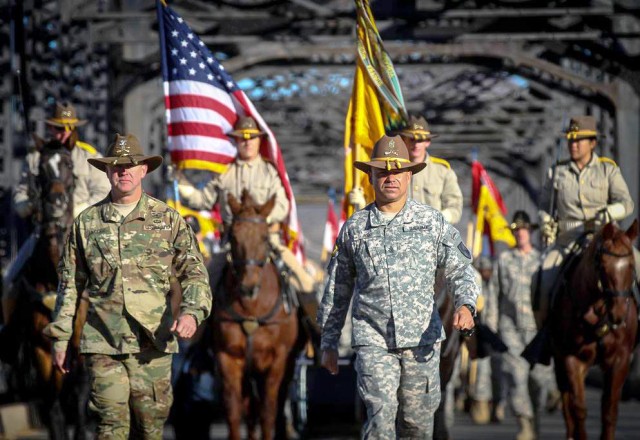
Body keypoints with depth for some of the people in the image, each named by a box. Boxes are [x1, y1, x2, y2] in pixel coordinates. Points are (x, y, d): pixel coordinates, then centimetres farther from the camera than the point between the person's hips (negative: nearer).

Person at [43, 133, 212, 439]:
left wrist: (191, 311, -16)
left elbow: (194, 273, 3)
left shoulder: (168, 219, 5)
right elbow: (70, 283, 13)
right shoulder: (87, 222, 8)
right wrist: (60, 337, 10)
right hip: (102, 344, 0)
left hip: (153, 343, 0)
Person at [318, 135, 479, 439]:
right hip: (372, 340, -1)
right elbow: (337, 289, 14)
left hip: (421, 339, 1)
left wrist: (466, 305, -16)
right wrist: (328, 342, 16)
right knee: (380, 413, -15)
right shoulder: (354, 228, 6)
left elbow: (460, 269, 5)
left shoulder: (432, 222, 5)